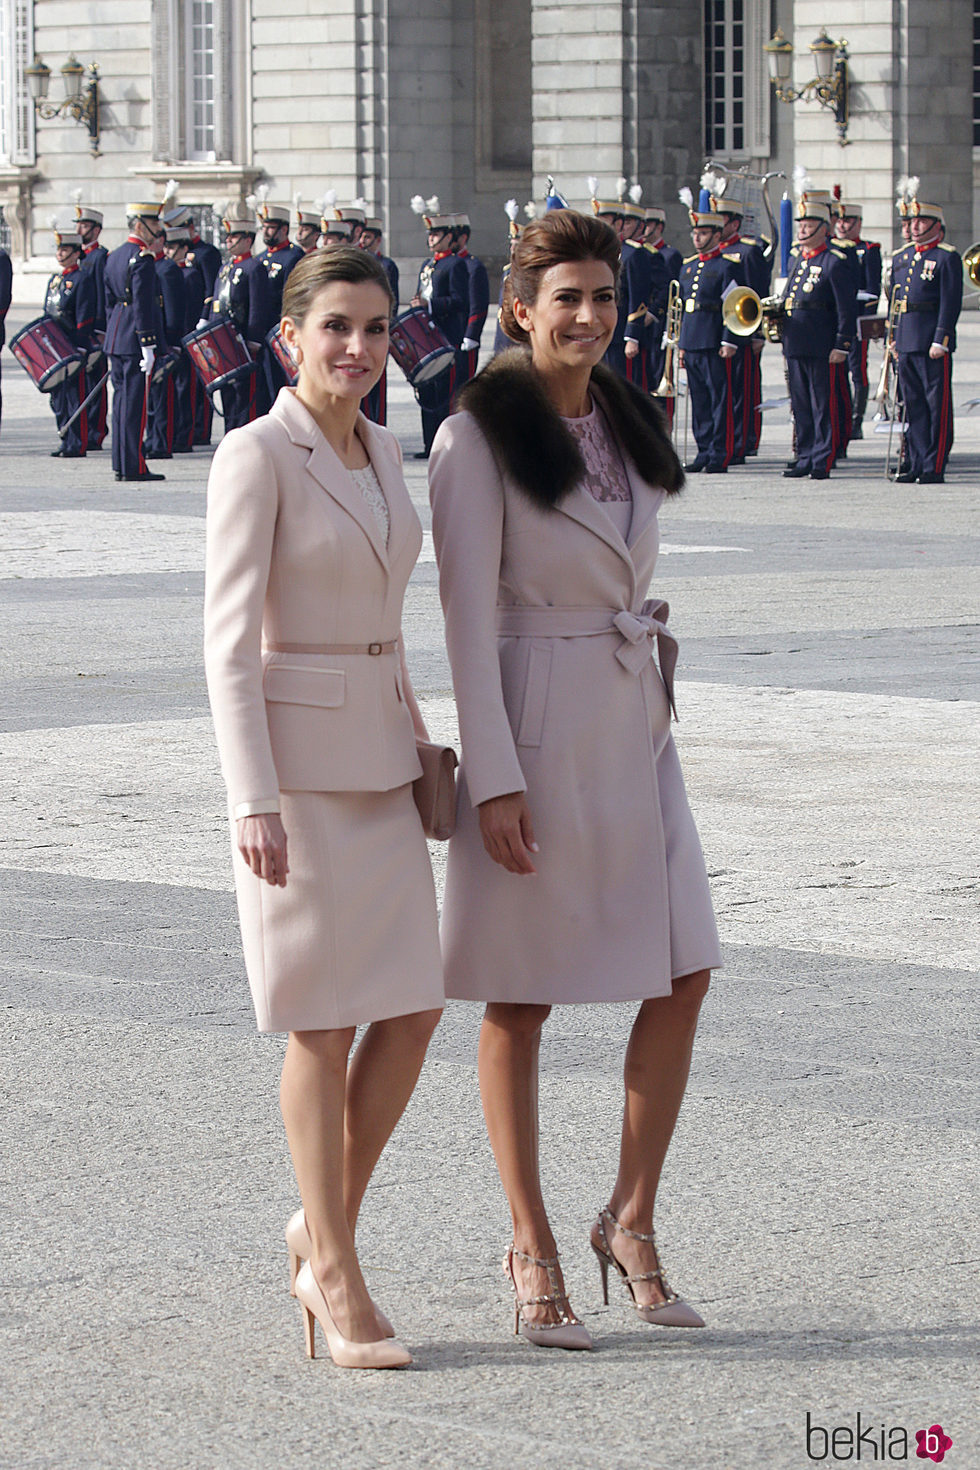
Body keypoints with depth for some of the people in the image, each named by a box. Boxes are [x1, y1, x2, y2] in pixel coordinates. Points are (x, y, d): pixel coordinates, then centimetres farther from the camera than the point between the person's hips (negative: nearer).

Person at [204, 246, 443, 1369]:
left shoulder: (378, 452, 11)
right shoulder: (255, 456, -13)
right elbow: (229, 637, -16)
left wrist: (416, 750, 18)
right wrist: (253, 800, -21)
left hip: (378, 759, 7)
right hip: (291, 757, -7)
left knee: (412, 1010, 4)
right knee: (326, 1022, -1)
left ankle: (324, 1229, 20)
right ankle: (339, 1281, 9)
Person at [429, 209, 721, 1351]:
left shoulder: (628, 423, 9)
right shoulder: (477, 437, -11)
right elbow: (468, 614, -13)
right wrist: (494, 778, -18)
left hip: (634, 726, 6)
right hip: (530, 730, -6)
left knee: (682, 977, 1)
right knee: (522, 1001, 3)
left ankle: (630, 1221, 15)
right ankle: (533, 1253, 13)